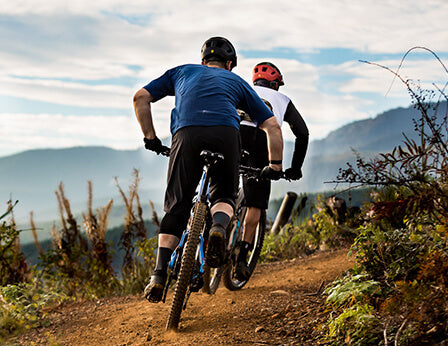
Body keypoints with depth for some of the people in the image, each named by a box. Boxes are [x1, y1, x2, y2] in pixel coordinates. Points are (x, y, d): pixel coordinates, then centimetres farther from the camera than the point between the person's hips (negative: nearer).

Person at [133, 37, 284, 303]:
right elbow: (272, 126, 27)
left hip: (187, 133, 0)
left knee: (177, 206, 9)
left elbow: (141, 97, 26)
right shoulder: (237, 81, 33)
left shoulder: (183, 71, 35)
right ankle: (219, 227, -15)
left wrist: (150, 138, 28)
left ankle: (159, 275, -3)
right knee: (224, 196, 20)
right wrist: (275, 167, 32)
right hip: (227, 133, 0)